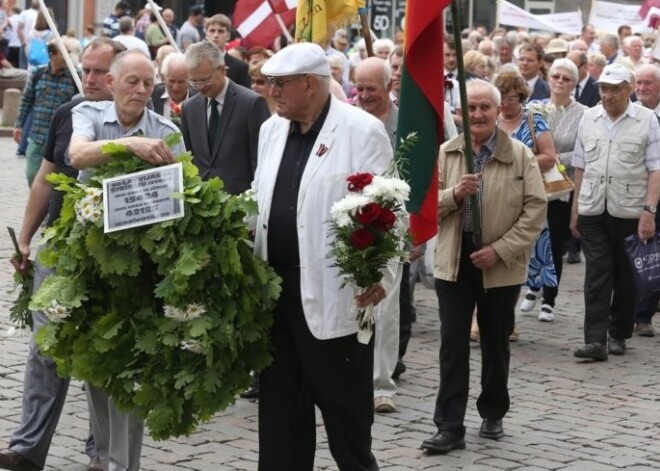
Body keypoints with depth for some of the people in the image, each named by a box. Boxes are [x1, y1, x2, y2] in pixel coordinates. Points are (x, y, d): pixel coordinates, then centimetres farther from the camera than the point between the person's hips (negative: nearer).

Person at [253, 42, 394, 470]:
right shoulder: (272, 130, 12)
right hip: (276, 288, 7)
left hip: (335, 294, -6)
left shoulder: (362, 131, -9)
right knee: (279, 412, 12)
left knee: (345, 411, 4)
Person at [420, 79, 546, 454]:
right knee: (453, 345, -2)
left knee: (496, 343, 13)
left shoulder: (520, 155, -3)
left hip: (502, 266, -1)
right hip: (454, 262, 1)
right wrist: (453, 194, -19)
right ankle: (450, 427, -1)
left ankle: (493, 414, 30)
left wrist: (499, 250, -15)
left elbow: (535, 210, -7)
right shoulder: (445, 154, 3)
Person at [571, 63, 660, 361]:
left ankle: (618, 335, 20)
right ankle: (595, 340, -8)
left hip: (630, 212, -2)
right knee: (597, 274, -4)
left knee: (626, 277, 8)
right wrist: (575, 209, 11)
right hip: (593, 210, 2)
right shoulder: (589, 118, 8)